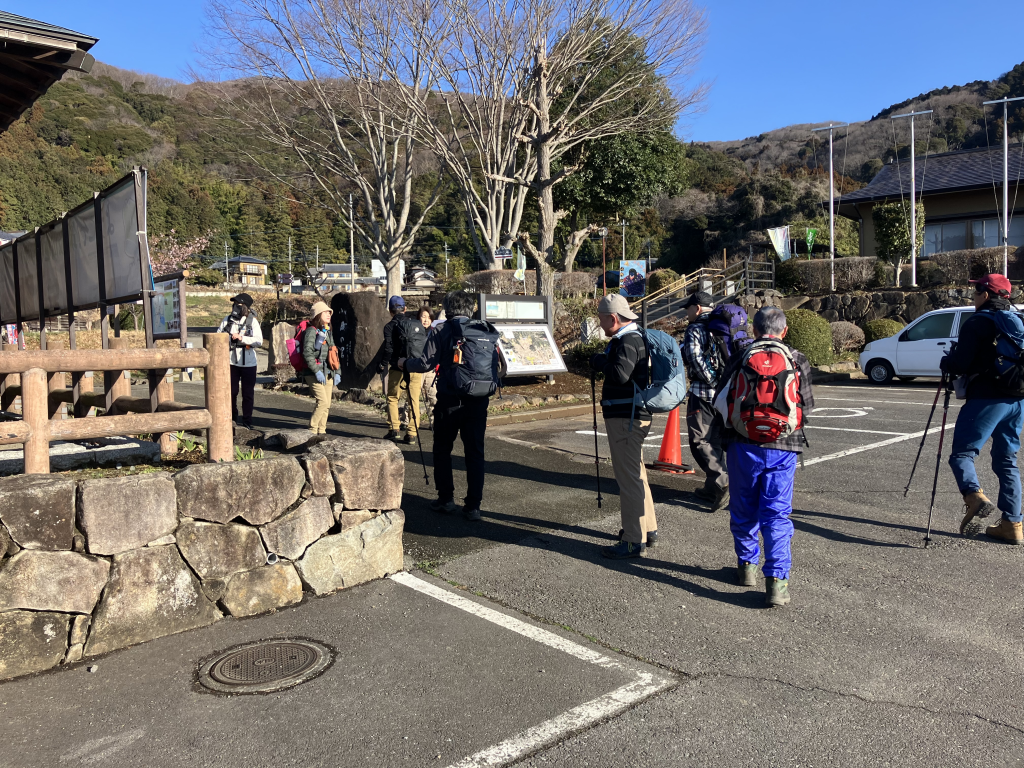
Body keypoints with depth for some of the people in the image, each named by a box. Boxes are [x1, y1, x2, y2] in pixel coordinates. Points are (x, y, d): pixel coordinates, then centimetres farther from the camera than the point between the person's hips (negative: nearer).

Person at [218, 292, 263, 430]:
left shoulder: (252, 321, -5)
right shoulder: (227, 320, 4)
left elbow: (259, 341, -13)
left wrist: (241, 338, -21)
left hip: (248, 363, -2)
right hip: (231, 362, 2)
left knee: (248, 394, 5)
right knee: (231, 392, 9)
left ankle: (247, 422, 15)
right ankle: (232, 419, 25)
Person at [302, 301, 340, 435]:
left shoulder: (328, 333, 18)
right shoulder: (311, 331, -7)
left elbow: (335, 355, 22)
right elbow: (307, 353, -16)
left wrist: (337, 372, 14)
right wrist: (317, 371, -20)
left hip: (328, 374, 8)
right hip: (315, 374, -8)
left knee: (327, 405, 6)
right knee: (323, 402, -16)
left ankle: (321, 431, 14)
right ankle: (312, 430, -7)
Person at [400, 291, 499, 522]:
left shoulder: (442, 332, -3)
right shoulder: (488, 333, 9)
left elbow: (425, 363, -6)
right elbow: (497, 366, 11)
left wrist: (405, 364, 11)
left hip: (451, 399, -3)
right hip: (480, 399, 3)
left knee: (442, 449, 13)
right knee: (475, 452, 7)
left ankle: (446, 499, 15)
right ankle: (473, 506, 7)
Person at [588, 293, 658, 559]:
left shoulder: (629, 340, -17)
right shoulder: (629, 338, 16)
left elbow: (620, 373, -30)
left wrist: (600, 361, -14)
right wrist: (601, 362, 1)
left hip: (626, 419, -11)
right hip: (629, 417, 11)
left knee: (629, 479, -6)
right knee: (636, 474, 20)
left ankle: (634, 541, 0)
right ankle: (648, 529, 32)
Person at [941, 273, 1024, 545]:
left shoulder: (978, 323, -7)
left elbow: (960, 363, -13)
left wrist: (945, 362, 8)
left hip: (987, 398, -7)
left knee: (961, 453, -5)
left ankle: (975, 496, -31)